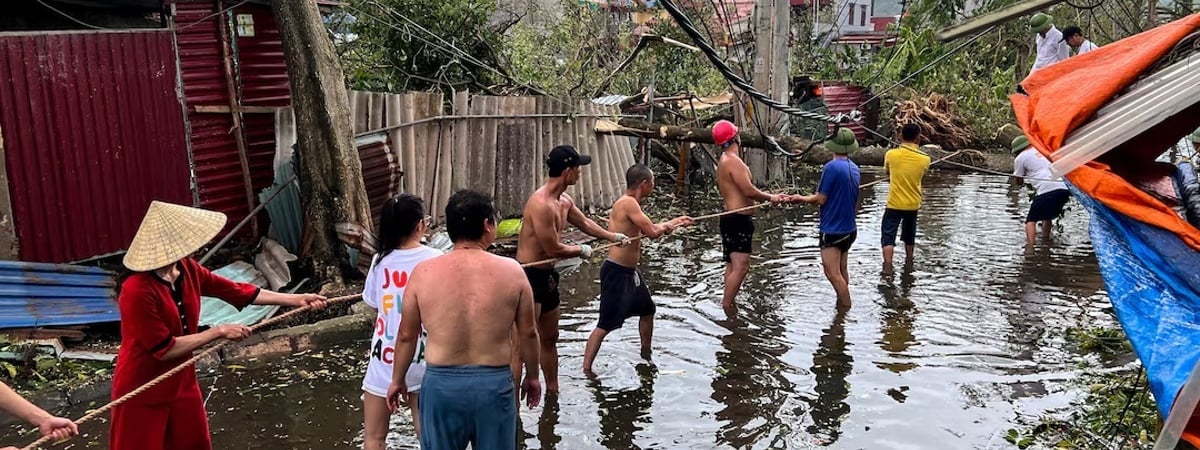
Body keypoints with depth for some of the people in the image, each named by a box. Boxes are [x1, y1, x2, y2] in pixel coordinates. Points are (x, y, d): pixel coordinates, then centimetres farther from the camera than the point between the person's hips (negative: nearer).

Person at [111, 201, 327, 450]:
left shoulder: (187, 270, -4)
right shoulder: (138, 291, -27)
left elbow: (237, 291, 2)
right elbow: (164, 349, -25)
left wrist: (297, 299, 1)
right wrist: (219, 332, -21)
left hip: (181, 382, 8)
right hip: (142, 391, -8)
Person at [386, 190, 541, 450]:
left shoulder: (423, 273, -6)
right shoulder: (511, 271, -7)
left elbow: (407, 335, 2)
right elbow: (528, 333, 1)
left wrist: (397, 380, 17)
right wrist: (532, 376, 16)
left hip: (441, 383, 1)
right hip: (494, 383, 0)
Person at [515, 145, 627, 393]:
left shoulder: (564, 201, 7)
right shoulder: (541, 204, -24)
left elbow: (584, 223, 26)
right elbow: (553, 249, -21)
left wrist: (614, 237, 29)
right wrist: (582, 250, -4)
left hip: (547, 275, 10)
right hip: (528, 276, -10)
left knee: (550, 338, 20)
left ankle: (553, 391, 34)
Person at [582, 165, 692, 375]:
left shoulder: (631, 203, 10)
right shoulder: (628, 203, -20)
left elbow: (649, 228, 23)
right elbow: (652, 232, -24)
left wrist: (675, 221, 31)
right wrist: (665, 227, -2)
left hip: (630, 271, 11)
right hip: (616, 272, -11)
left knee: (647, 310, 26)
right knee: (606, 324, -8)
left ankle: (646, 354, 45)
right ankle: (586, 369, -3)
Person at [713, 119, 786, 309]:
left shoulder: (724, 161, 16)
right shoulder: (733, 161, -17)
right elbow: (749, 190, -21)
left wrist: (769, 197, 13)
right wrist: (770, 198, -5)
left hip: (731, 218, 11)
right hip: (738, 220, -11)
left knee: (733, 266, 17)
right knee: (740, 267, -11)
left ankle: (727, 305, 23)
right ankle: (726, 308, -10)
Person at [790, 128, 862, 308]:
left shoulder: (832, 167, -19)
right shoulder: (854, 168, 7)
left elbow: (821, 199, -16)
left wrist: (803, 198, -1)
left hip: (832, 230, -9)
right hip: (849, 228, 9)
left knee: (833, 273, -4)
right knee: (841, 270, 18)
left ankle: (846, 307, 0)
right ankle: (843, 305, 27)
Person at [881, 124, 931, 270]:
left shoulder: (891, 154, -11)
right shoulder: (925, 159, -7)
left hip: (894, 204, -3)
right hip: (913, 204, 3)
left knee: (888, 237, 0)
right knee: (909, 237, 21)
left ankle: (887, 267, -14)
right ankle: (909, 263, 36)